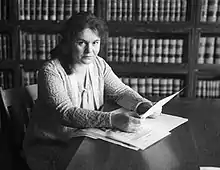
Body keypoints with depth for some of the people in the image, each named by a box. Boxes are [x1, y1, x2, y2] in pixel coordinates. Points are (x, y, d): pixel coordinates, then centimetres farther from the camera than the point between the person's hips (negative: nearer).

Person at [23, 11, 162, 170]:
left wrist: (144, 105, -19)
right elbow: (66, 113, -29)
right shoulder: (51, 71, -19)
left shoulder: (99, 64, -1)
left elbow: (120, 91, 3)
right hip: (50, 145, -5)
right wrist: (112, 119, -41)